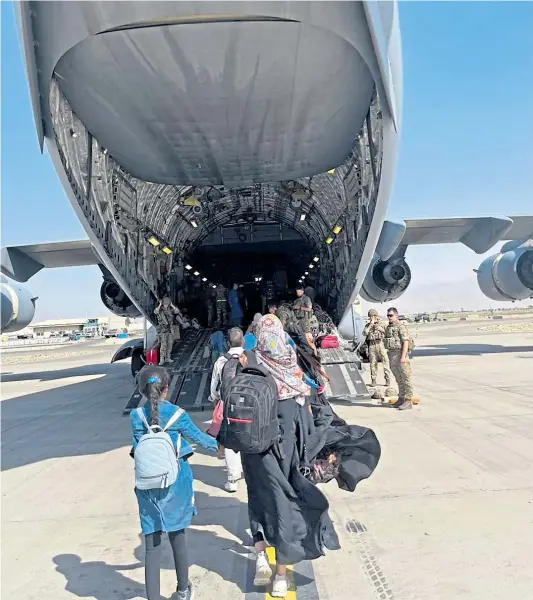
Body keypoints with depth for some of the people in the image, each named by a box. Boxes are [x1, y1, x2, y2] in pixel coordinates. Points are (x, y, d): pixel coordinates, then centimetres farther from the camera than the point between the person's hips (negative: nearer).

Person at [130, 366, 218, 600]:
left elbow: (138, 451, -1)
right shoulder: (177, 414, -9)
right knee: (177, 536, 19)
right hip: (175, 484, 0)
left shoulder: (136, 417, -6)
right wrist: (217, 445, 23)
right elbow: (198, 437, 4)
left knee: (152, 545, 8)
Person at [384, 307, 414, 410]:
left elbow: (406, 342, -17)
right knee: (398, 379, 14)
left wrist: (403, 356, -23)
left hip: (400, 354, -8)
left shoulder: (401, 326, -11)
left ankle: (408, 401, -2)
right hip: (392, 355, 9)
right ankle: (401, 398, 22)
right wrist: (390, 357, 17)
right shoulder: (388, 327, 15)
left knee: (405, 379, -4)